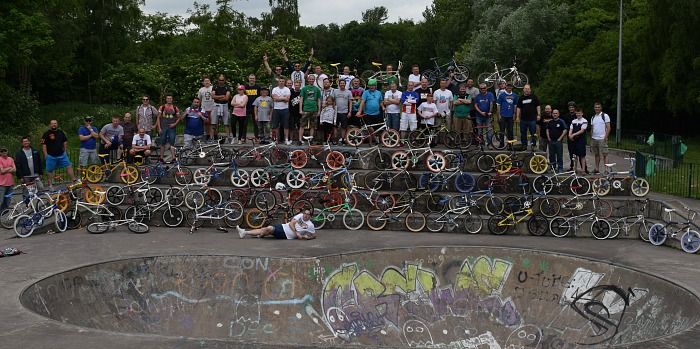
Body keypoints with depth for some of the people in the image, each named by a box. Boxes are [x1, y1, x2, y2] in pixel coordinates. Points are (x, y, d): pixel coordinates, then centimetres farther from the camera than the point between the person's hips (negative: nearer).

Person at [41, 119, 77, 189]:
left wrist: (65, 151, 12)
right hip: (51, 156, -4)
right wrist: (46, 155, -12)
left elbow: (65, 142, 18)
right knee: (50, 171, 3)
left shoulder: (61, 133, 9)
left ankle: (74, 180, 1)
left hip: (61, 155, 4)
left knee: (69, 166, -3)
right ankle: (50, 186, 11)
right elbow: (44, 145, -7)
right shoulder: (46, 134, -5)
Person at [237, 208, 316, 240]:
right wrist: (296, 233, -16)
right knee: (263, 229, -4)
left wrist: (308, 237, -18)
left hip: (286, 235, -4)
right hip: (282, 227, 5)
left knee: (269, 229, -23)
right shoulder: (300, 216, 3)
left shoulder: (310, 226, -6)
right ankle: (244, 233, 1)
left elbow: (314, 235, 2)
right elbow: (291, 223, -3)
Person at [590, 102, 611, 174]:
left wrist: (605, 137, -15)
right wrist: (591, 139, 13)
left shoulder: (605, 116, -1)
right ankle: (597, 169, 15)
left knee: (604, 154, -8)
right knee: (596, 154, 9)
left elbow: (608, 128, -6)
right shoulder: (593, 117, 16)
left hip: (602, 139, -6)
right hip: (594, 139, 6)